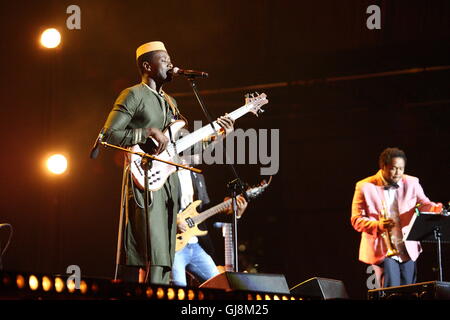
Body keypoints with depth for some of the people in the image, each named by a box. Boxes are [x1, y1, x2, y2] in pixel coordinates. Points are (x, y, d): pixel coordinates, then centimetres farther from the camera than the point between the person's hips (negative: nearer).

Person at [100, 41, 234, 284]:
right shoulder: (134, 95, -2)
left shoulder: (169, 102, 23)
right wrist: (148, 133, -16)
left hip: (169, 181, 9)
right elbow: (108, 134, -11)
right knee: (153, 260, -17)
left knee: (166, 260, 5)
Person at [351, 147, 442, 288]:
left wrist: (438, 209, -27)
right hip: (382, 250, -4)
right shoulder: (365, 187, -5)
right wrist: (377, 225, -23)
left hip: (408, 250, 4)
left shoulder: (411, 183, 5)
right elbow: (356, 220, -4)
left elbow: (424, 205, -4)